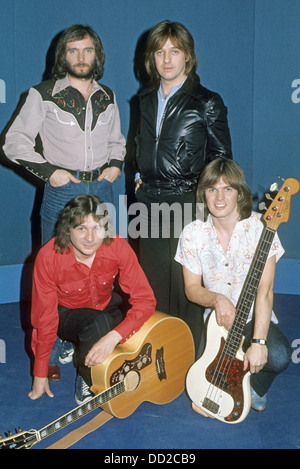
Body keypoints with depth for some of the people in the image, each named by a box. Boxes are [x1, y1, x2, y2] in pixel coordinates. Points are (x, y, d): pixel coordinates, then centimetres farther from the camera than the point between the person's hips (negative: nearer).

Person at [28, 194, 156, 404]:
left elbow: (146, 300, -25)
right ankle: (85, 378, -6)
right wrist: (40, 375, -13)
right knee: (98, 322, -36)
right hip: (67, 314, -3)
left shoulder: (118, 247, -25)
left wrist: (113, 337, -40)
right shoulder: (48, 257, -28)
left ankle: (81, 349, 9)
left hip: (106, 307, 3)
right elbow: (45, 319, -19)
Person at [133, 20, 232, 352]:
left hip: (187, 204, -5)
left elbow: (222, 157, -1)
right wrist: (140, 178, 13)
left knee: (184, 284, -2)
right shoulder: (146, 100, 13)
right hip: (150, 202, 6)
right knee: (153, 278, 10)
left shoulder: (206, 102, -4)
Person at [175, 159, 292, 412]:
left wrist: (258, 342, -30)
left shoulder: (260, 228, -15)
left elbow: (265, 291, -20)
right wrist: (217, 299, -23)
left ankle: (255, 387, 9)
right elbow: (192, 288, 0)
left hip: (254, 317, -1)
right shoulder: (193, 234, -8)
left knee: (278, 357, -29)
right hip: (216, 318, 2)